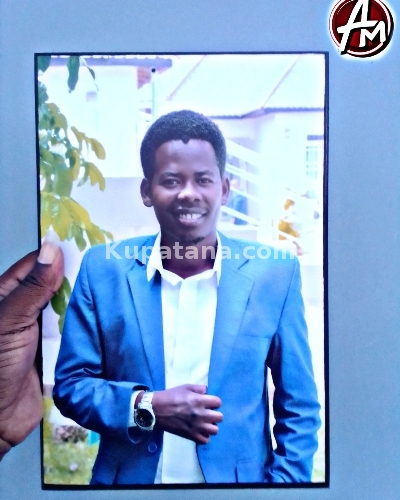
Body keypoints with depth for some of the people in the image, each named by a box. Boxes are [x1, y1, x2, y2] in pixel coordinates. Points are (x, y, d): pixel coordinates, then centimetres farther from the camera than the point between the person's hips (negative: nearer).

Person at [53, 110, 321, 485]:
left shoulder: (275, 275, -12)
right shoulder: (102, 269, -11)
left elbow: (298, 411, -5)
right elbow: (70, 384, -5)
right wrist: (147, 406, -20)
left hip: (238, 480, 0)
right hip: (129, 478, 1)